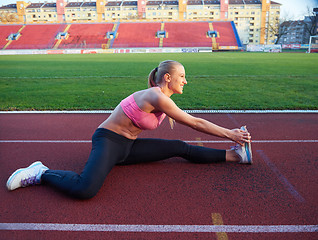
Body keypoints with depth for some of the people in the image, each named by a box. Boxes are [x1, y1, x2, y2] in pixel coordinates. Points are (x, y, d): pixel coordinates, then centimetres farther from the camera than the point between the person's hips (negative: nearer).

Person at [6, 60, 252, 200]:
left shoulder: (163, 98, 6)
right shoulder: (156, 97, -23)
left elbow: (192, 121, 16)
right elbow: (194, 123, -17)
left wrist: (229, 133, 19)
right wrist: (229, 134, -7)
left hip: (127, 146, 9)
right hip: (107, 142, -8)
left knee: (180, 148, 0)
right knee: (85, 189, -34)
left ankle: (235, 155, 8)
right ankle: (41, 173, -5)